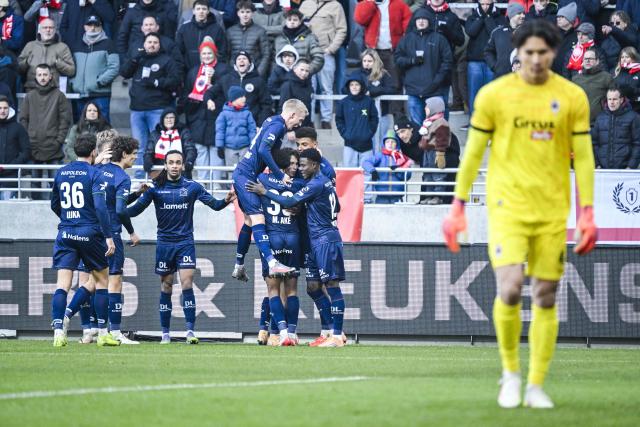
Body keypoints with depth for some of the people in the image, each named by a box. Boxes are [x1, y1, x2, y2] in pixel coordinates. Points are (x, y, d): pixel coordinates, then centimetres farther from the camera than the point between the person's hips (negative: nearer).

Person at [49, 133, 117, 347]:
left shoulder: (60, 173, 9)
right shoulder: (94, 174, -7)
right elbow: (100, 207, -17)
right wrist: (108, 237, -16)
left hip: (65, 234, 4)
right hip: (89, 233, -4)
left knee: (62, 284, -2)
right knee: (102, 280, 12)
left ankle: (58, 331, -16)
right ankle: (102, 333, 13)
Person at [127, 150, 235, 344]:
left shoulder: (192, 187, 1)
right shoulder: (156, 188, 0)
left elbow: (214, 204, -2)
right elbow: (136, 209, -3)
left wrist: (226, 201, -23)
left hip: (185, 242, -1)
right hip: (164, 243, 1)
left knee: (187, 283, -12)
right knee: (166, 287, 5)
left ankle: (190, 331, -12)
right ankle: (165, 333, 12)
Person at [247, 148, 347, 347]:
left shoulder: (316, 184, -15)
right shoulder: (326, 182, 15)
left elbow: (289, 202, -16)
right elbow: (336, 207, 28)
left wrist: (264, 192, -9)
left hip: (325, 240, -10)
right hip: (318, 241, 10)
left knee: (332, 286, -10)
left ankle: (337, 336, -11)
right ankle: (335, 332, 12)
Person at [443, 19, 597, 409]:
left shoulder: (573, 98, 3)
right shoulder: (494, 94, -1)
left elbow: (583, 157, 5)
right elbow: (473, 153, 5)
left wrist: (587, 214, -1)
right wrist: (458, 207, 3)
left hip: (553, 212, 2)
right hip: (507, 205, -2)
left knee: (546, 298, 3)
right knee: (509, 290, -16)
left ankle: (536, 387, 11)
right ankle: (511, 372, 5)